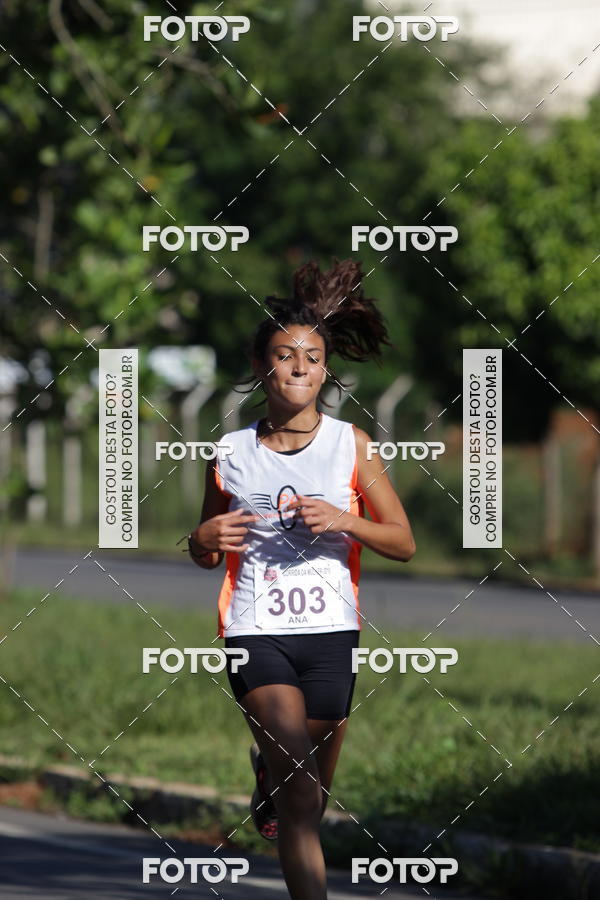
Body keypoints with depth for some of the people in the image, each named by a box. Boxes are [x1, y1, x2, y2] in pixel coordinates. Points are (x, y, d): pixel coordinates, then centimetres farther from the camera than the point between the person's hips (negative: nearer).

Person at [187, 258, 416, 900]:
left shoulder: (351, 445, 3)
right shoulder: (231, 452, 5)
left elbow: (404, 543, 4)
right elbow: (204, 555, 18)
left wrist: (344, 521, -13)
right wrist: (205, 542, -6)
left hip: (330, 630, 1)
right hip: (255, 630, -1)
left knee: (312, 795, 12)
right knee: (299, 789, -18)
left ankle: (266, 770, 47)